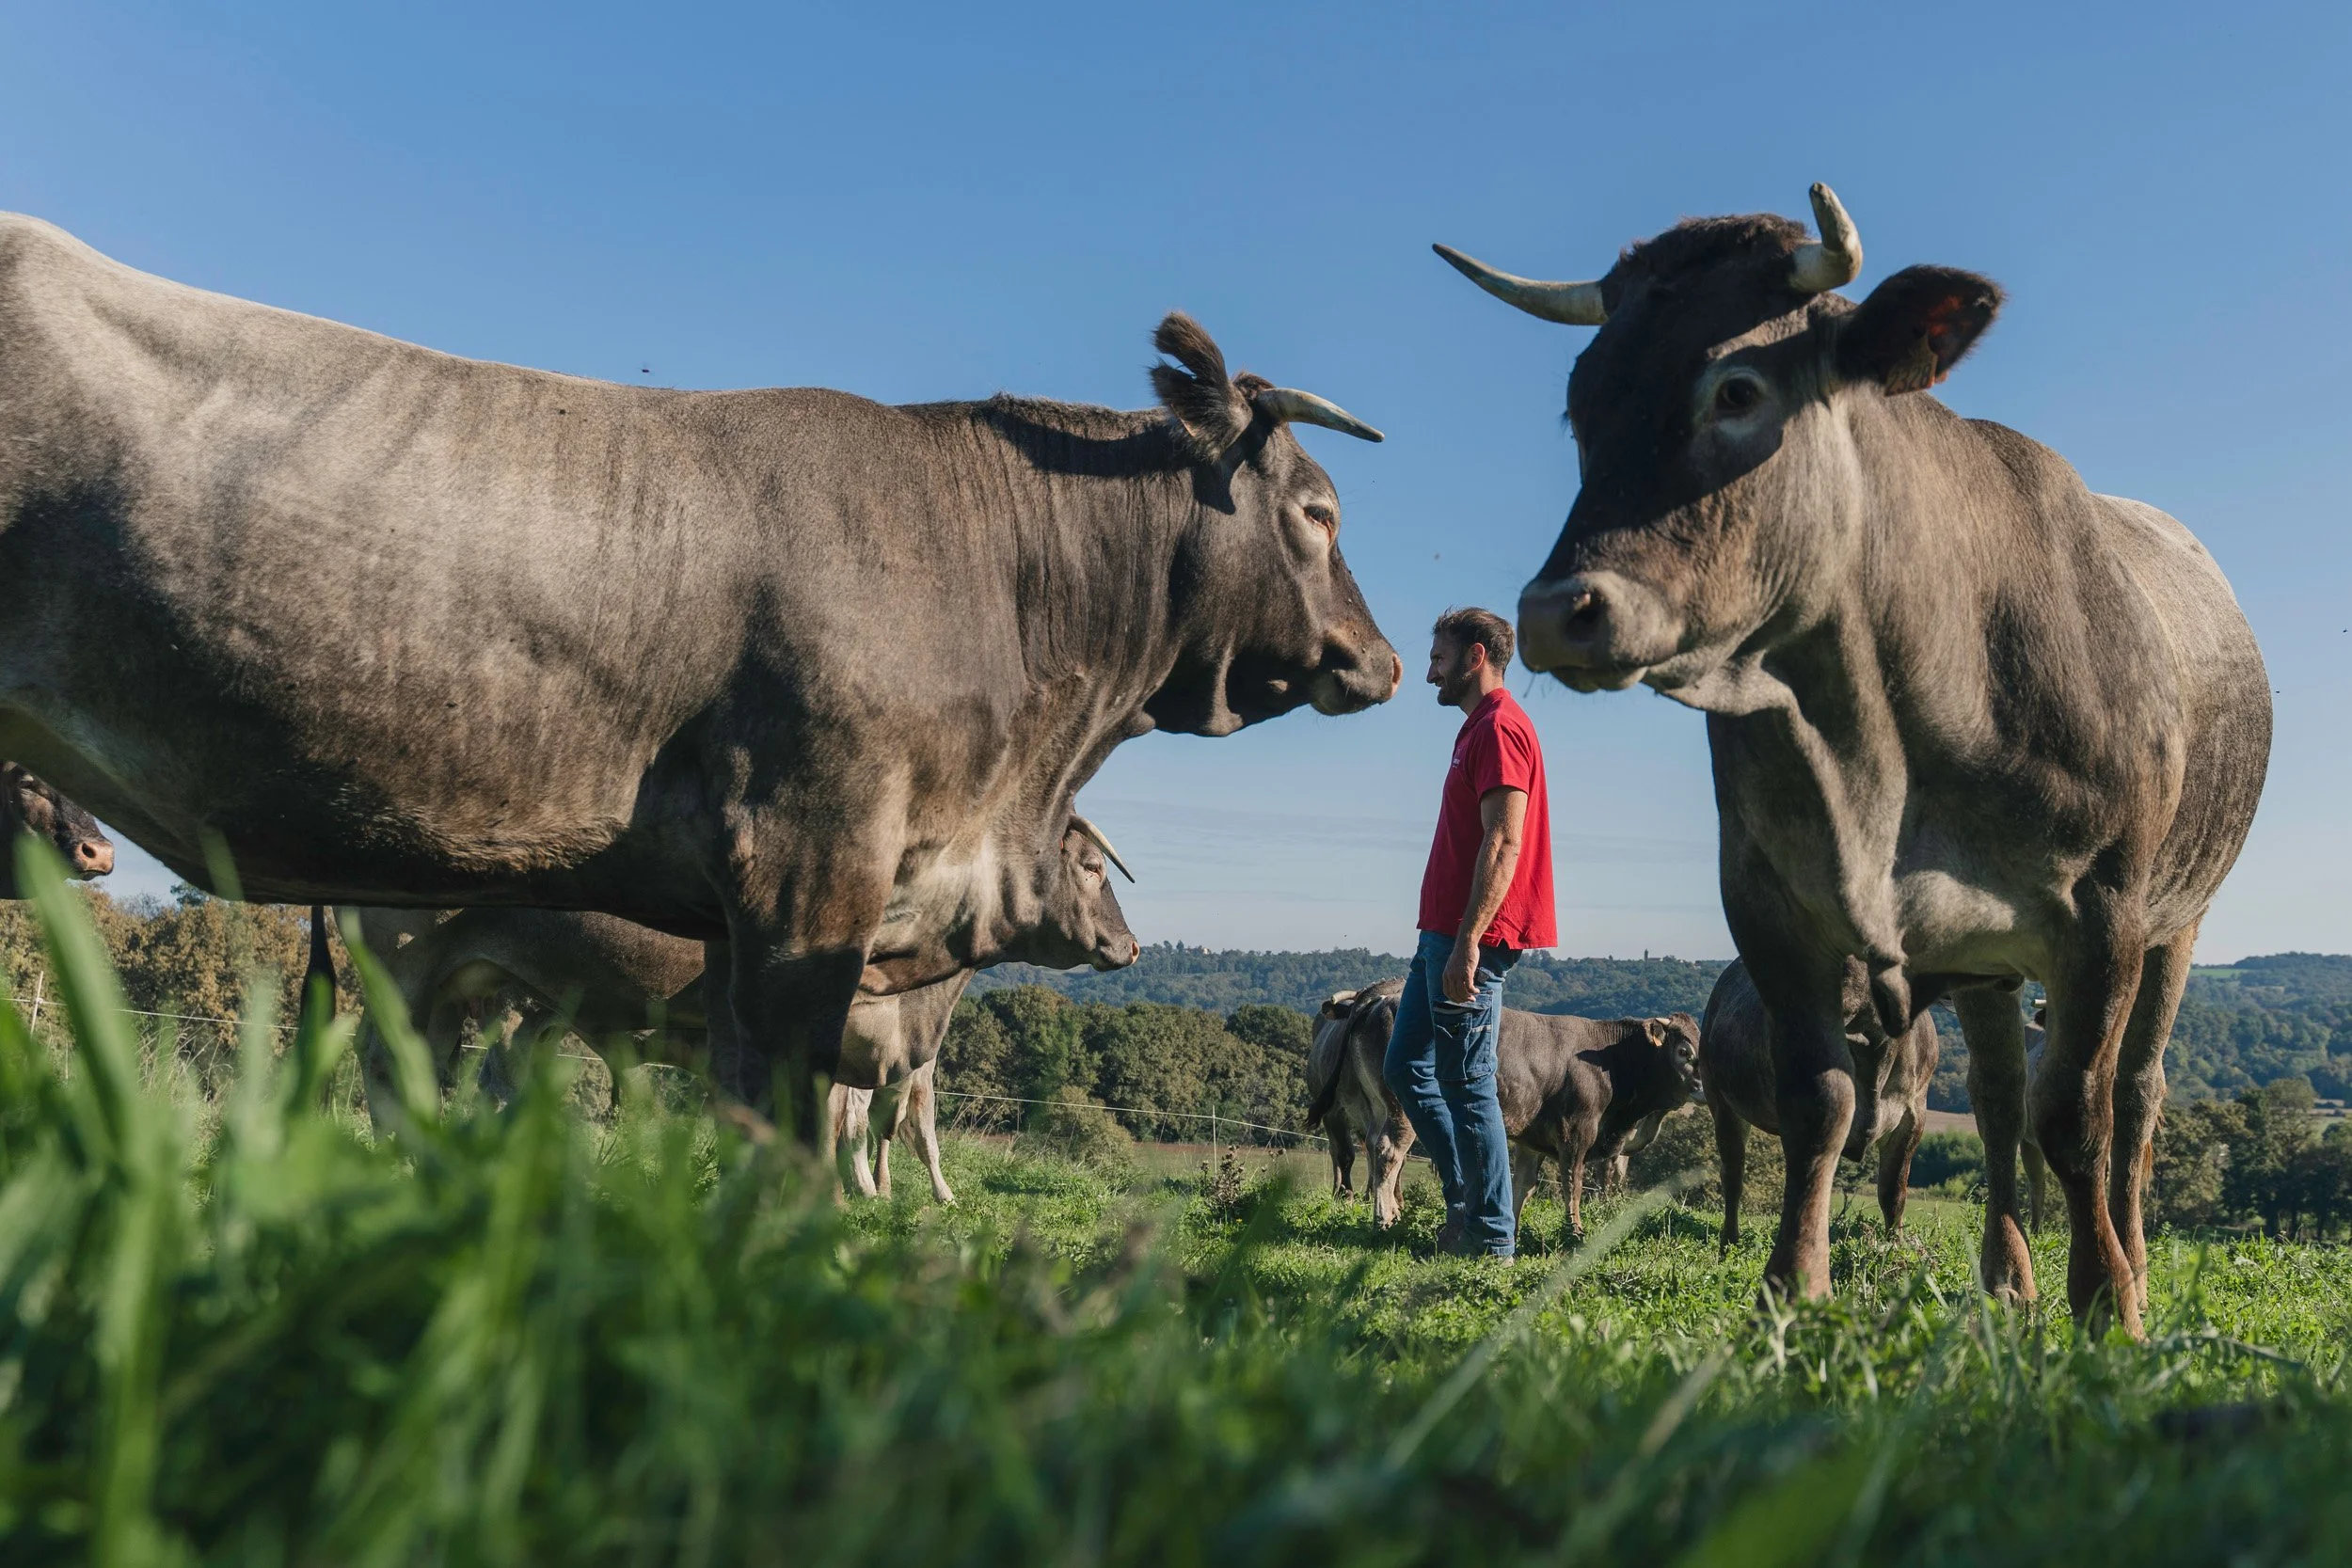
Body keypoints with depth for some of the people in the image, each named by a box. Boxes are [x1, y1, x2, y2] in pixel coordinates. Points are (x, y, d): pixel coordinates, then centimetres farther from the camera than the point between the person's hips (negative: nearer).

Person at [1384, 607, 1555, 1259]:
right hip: (1443, 932, 11)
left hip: (1469, 937, -11)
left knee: (1465, 1082, -5)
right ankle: (1468, 1199, 19)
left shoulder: (1499, 729, -12)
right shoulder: (1478, 730, 20)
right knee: (1405, 1067, 13)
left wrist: (1467, 943, -25)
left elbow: (1504, 845, -20)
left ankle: (1492, 1235, 3)